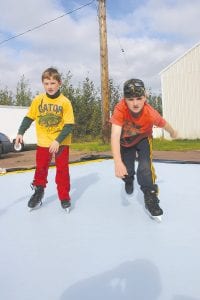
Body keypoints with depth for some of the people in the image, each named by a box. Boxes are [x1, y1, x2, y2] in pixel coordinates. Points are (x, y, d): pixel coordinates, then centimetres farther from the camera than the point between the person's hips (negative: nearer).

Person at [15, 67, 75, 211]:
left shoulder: (65, 102, -12)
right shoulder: (38, 100, -3)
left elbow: (69, 125, -13)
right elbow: (29, 118, 6)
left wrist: (58, 141, -22)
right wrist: (21, 133, -4)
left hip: (61, 143, -2)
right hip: (43, 142, 3)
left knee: (62, 170, 3)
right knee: (41, 168, 12)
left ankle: (64, 197, 17)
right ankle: (39, 192, 34)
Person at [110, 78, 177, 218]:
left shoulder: (151, 114, -35)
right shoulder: (120, 109, -38)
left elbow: (164, 124, -13)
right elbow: (115, 135, -47)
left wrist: (173, 133, 9)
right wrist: (118, 162, -58)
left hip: (143, 139, -1)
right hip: (126, 141, 1)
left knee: (145, 167, -22)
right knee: (126, 171, 3)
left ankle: (151, 198, -1)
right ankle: (129, 180, 43)